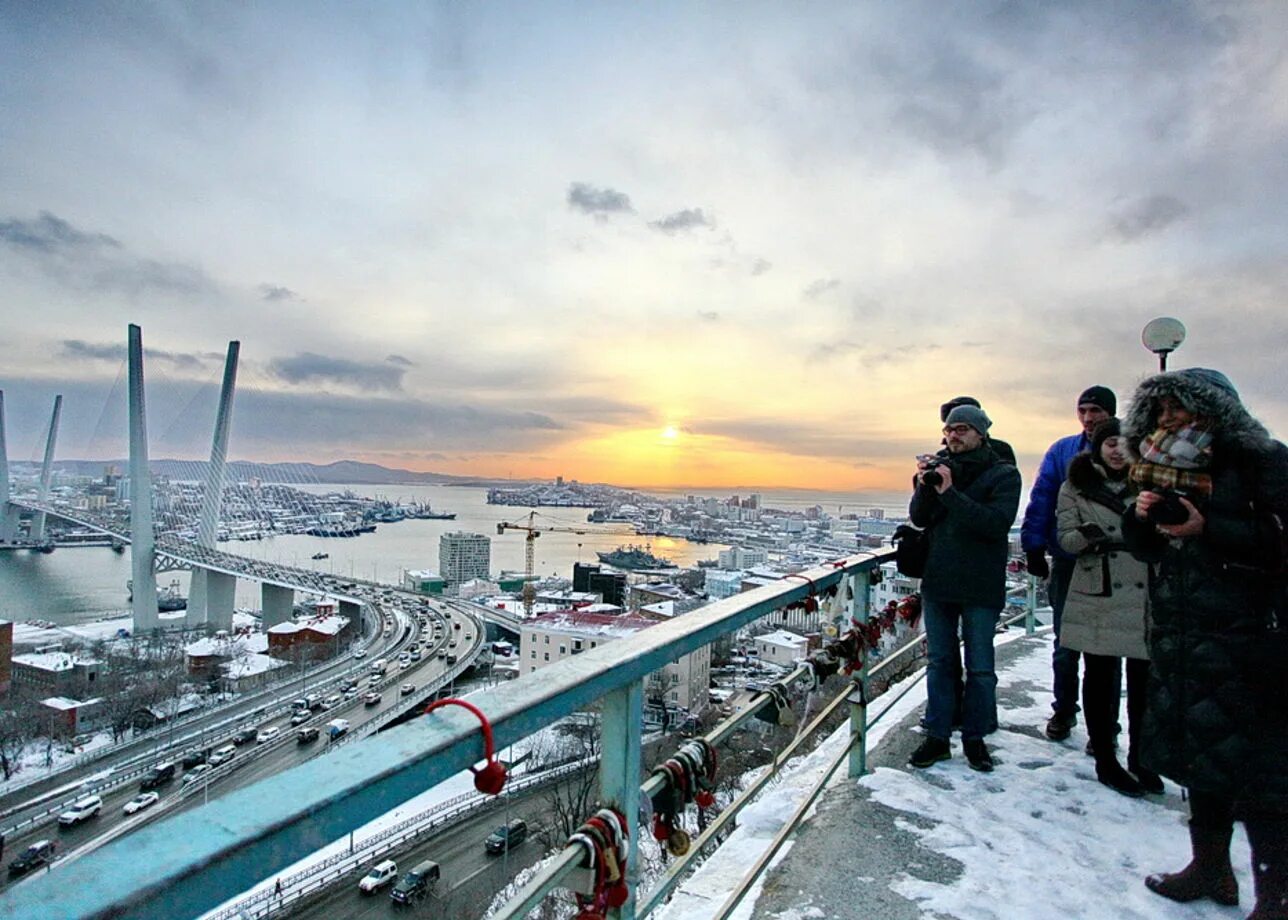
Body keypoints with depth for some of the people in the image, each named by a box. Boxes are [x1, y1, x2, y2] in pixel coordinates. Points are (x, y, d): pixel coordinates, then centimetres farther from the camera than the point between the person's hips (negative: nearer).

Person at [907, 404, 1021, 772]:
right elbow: (918, 519, 1)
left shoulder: (1003, 474, -4)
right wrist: (924, 487, -17)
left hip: (980, 586, -3)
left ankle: (975, 737, 23)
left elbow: (997, 523, -19)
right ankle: (937, 736, 21)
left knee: (980, 668, 7)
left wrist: (950, 493, -24)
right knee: (939, 662, 11)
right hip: (937, 581, 4)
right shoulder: (940, 468, 6)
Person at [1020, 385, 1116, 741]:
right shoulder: (1062, 451, 1)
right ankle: (1063, 710, 28)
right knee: (1066, 645, 11)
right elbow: (1041, 500, 0)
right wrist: (1034, 548, -6)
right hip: (1067, 563, 1)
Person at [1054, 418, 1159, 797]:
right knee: (1100, 676, 6)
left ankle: (1139, 758, 26)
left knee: (1144, 678, 5)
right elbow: (1065, 538, -2)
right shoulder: (1076, 486, 4)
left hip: (1144, 594, 2)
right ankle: (1104, 759, 20)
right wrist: (1087, 536, -23)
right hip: (1096, 597, -2)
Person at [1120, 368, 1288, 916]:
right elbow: (1148, 548, 14)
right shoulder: (1170, 467, 13)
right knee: (1197, 751, 15)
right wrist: (1140, 516, -5)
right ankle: (1211, 868, 30)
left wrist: (1207, 530, -22)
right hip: (1180, 638, 7)